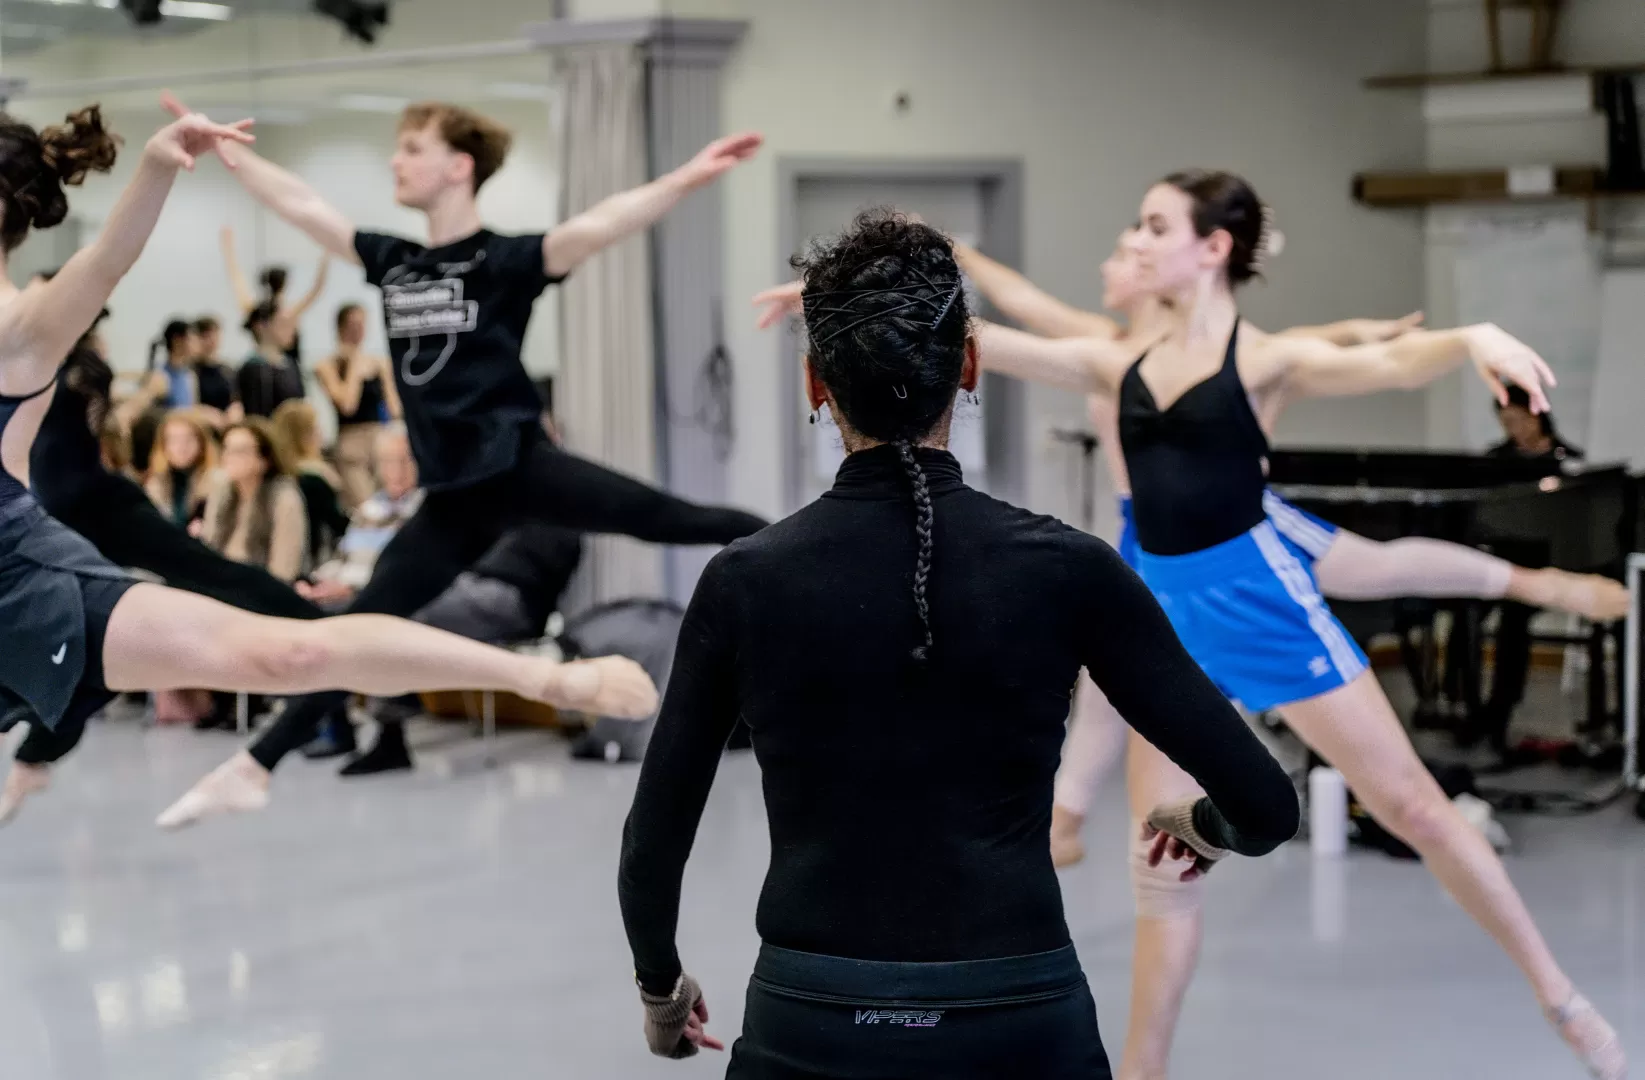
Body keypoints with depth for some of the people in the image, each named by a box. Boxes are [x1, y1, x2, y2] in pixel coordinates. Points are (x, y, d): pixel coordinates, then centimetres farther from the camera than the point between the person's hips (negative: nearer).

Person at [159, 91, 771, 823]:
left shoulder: (504, 260, -7)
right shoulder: (394, 263, 12)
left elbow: (595, 227, -23)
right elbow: (299, 205, 19)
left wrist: (687, 181, -38)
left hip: (516, 462, -6)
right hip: (456, 495, 6)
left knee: (660, 519, -22)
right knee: (363, 621, 9)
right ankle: (256, 762, 15)